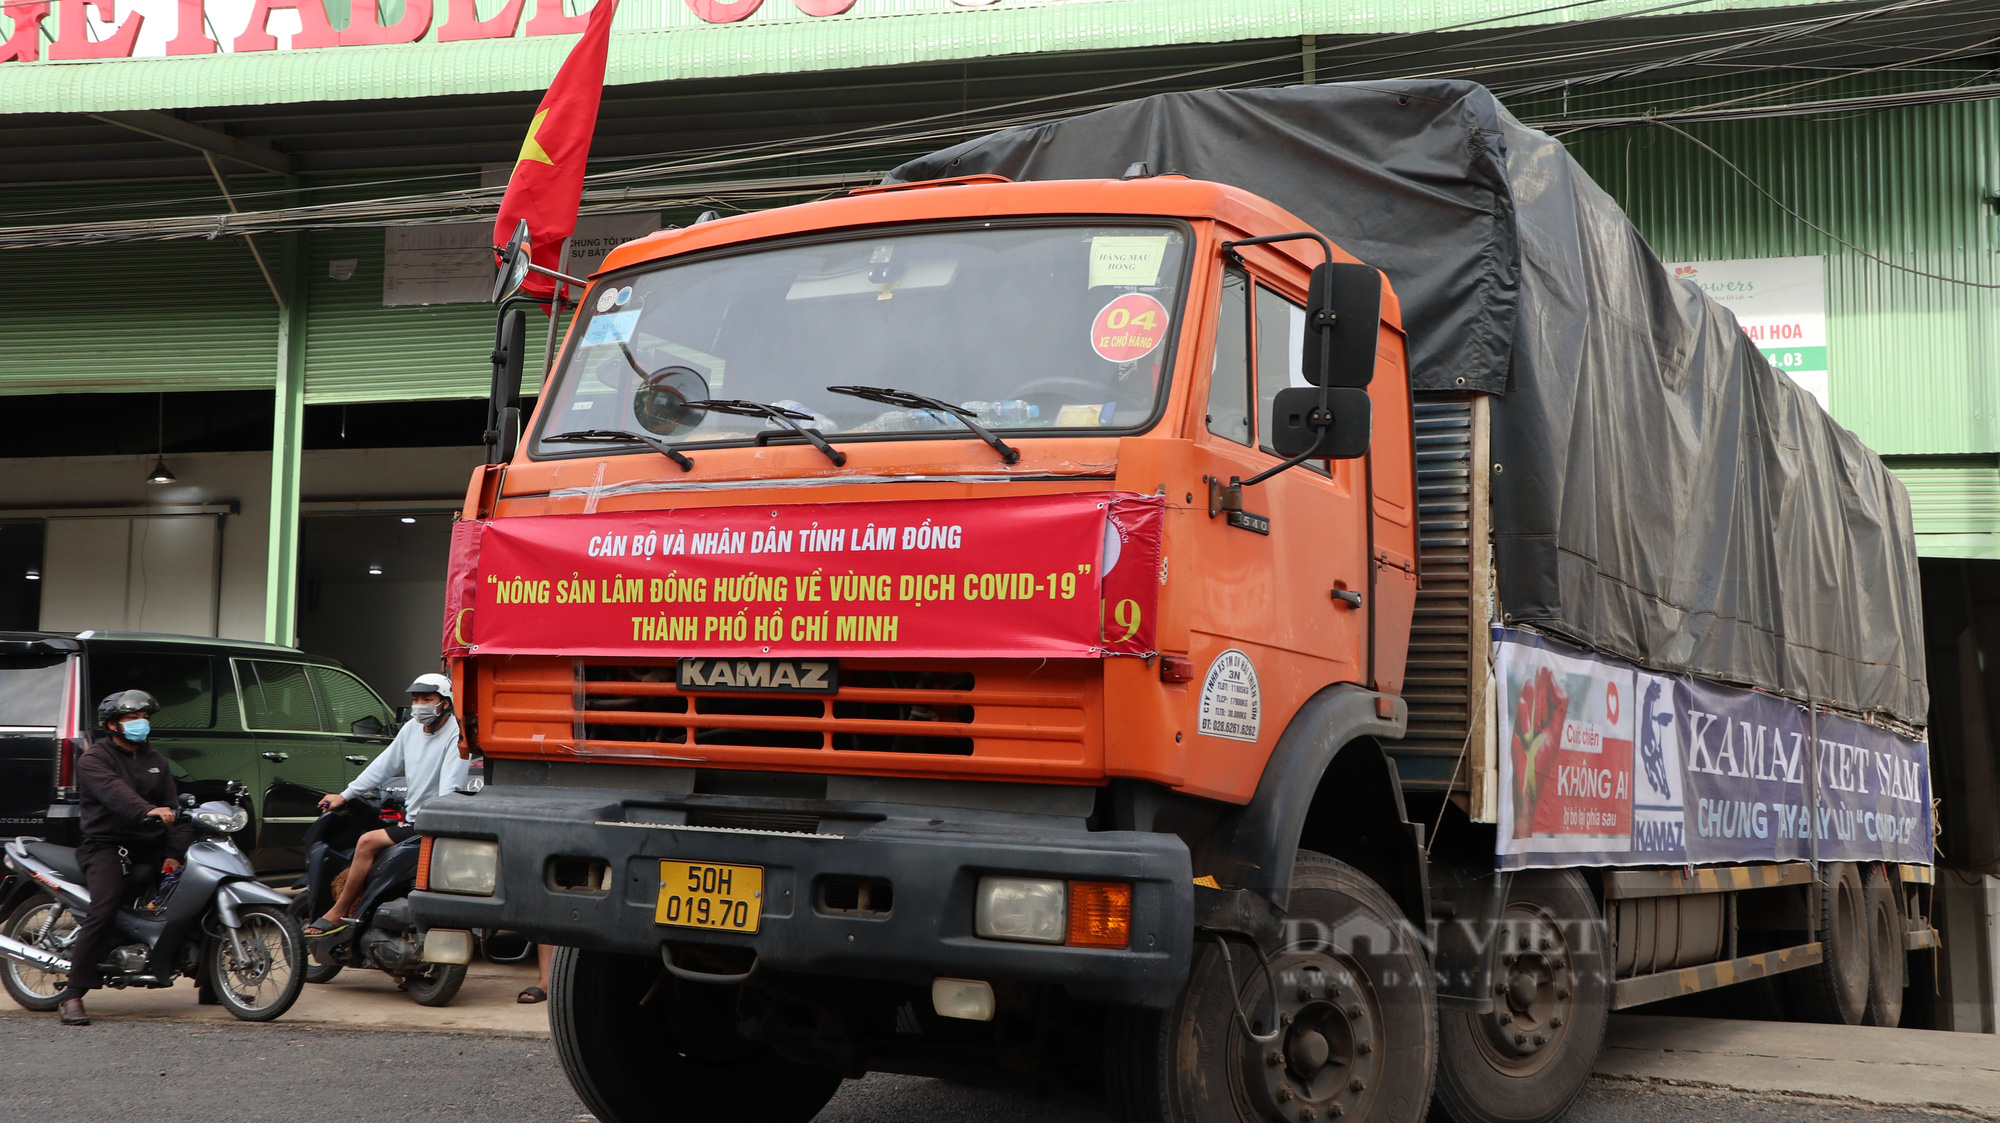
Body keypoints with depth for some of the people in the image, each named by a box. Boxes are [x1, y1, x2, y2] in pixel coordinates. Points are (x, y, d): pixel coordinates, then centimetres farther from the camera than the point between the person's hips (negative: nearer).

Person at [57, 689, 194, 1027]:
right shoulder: (94, 758, -1)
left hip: (151, 848, 6)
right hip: (107, 846, -6)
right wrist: (149, 811, -42)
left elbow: (171, 807, 10)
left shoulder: (155, 760, 19)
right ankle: (72, 996, -20)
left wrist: (174, 854, -5)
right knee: (103, 912, -24)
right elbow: (114, 792, -22)